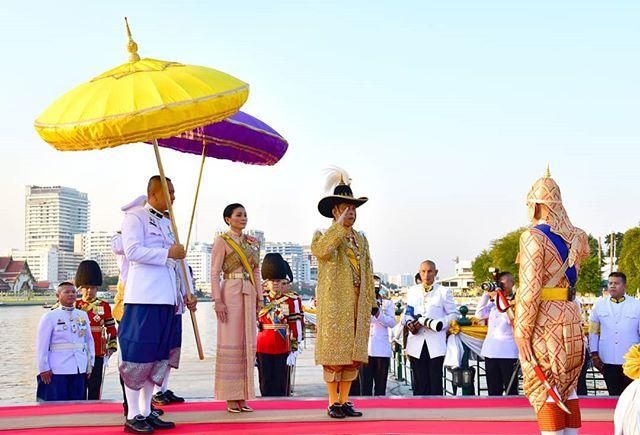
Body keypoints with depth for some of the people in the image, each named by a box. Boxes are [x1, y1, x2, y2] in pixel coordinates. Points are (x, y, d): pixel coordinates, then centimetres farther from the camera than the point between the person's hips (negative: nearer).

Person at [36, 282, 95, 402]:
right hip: (57, 370, -4)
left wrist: (90, 363, 11)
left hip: (80, 369, 4)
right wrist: (44, 368, -7)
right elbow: (42, 345, -4)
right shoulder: (49, 317, -3)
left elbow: (89, 340, 15)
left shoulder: (83, 315, 10)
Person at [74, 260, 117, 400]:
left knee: (95, 385, 4)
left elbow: (111, 328, 8)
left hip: (98, 353, 0)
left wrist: (111, 346, 3)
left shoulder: (104, 306, 5)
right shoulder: (75, 306, 3)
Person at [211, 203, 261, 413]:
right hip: (231, 293, -6)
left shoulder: (252, 242, 15)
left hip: (249, 295, 6)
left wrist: (259, 299, 11)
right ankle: (231, 397, 2)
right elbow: (215, 274, -6)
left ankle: (243, 396, 12)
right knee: (231, 343, -4)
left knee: (247, 344, 6)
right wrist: (218, 301, -14)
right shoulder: (222, 241, -2)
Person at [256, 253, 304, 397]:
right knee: (266, 385, 8)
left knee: (282, 385, 3)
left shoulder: (292, 300, -2)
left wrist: (295, 350, -8)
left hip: (283, 348, -3)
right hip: (263, 348, 3)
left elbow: (297, 325, -3)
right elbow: (254, 323, 14)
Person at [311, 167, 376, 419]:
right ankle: (333, 403, 3)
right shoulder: (324, 236, 1)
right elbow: (321, 250, -25)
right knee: (334, 354, -5)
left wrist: (370, 303, 13)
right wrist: (340, 225, -21)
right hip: (334, 305, -6)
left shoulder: (361, 240, 19)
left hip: (357, 306, 6)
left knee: (354, 354, 5)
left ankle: (344, 400, 13)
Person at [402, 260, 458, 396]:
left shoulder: (444, 291, 6)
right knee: (419, 383, 3)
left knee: (435, 383, -2)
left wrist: (436, 324, -13)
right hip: (416, 344, 2)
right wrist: (408, 324, -3)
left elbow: (454, 315, 3)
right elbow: (406, 314, 21)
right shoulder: (412, 291, 17)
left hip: (436, 344, -2)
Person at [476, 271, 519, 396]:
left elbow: (510, 319, -17)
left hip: (508, 352, -6)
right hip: (491, 351, 6)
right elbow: (480, 314, 9)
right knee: (493, 390, 9)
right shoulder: (493, 302, 16)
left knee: (511, 390, -2)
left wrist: (496, 297, -11)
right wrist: (487, 294, 4)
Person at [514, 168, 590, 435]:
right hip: (570, 315, 6)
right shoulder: (576, 237, 7)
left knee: (544, 388, -1)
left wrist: (521, 332, -15)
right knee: (567, 387, 15)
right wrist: (563, 224, 31)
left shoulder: (533, 237, -12)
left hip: (543, 319, -6)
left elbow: (530, 289, -17)